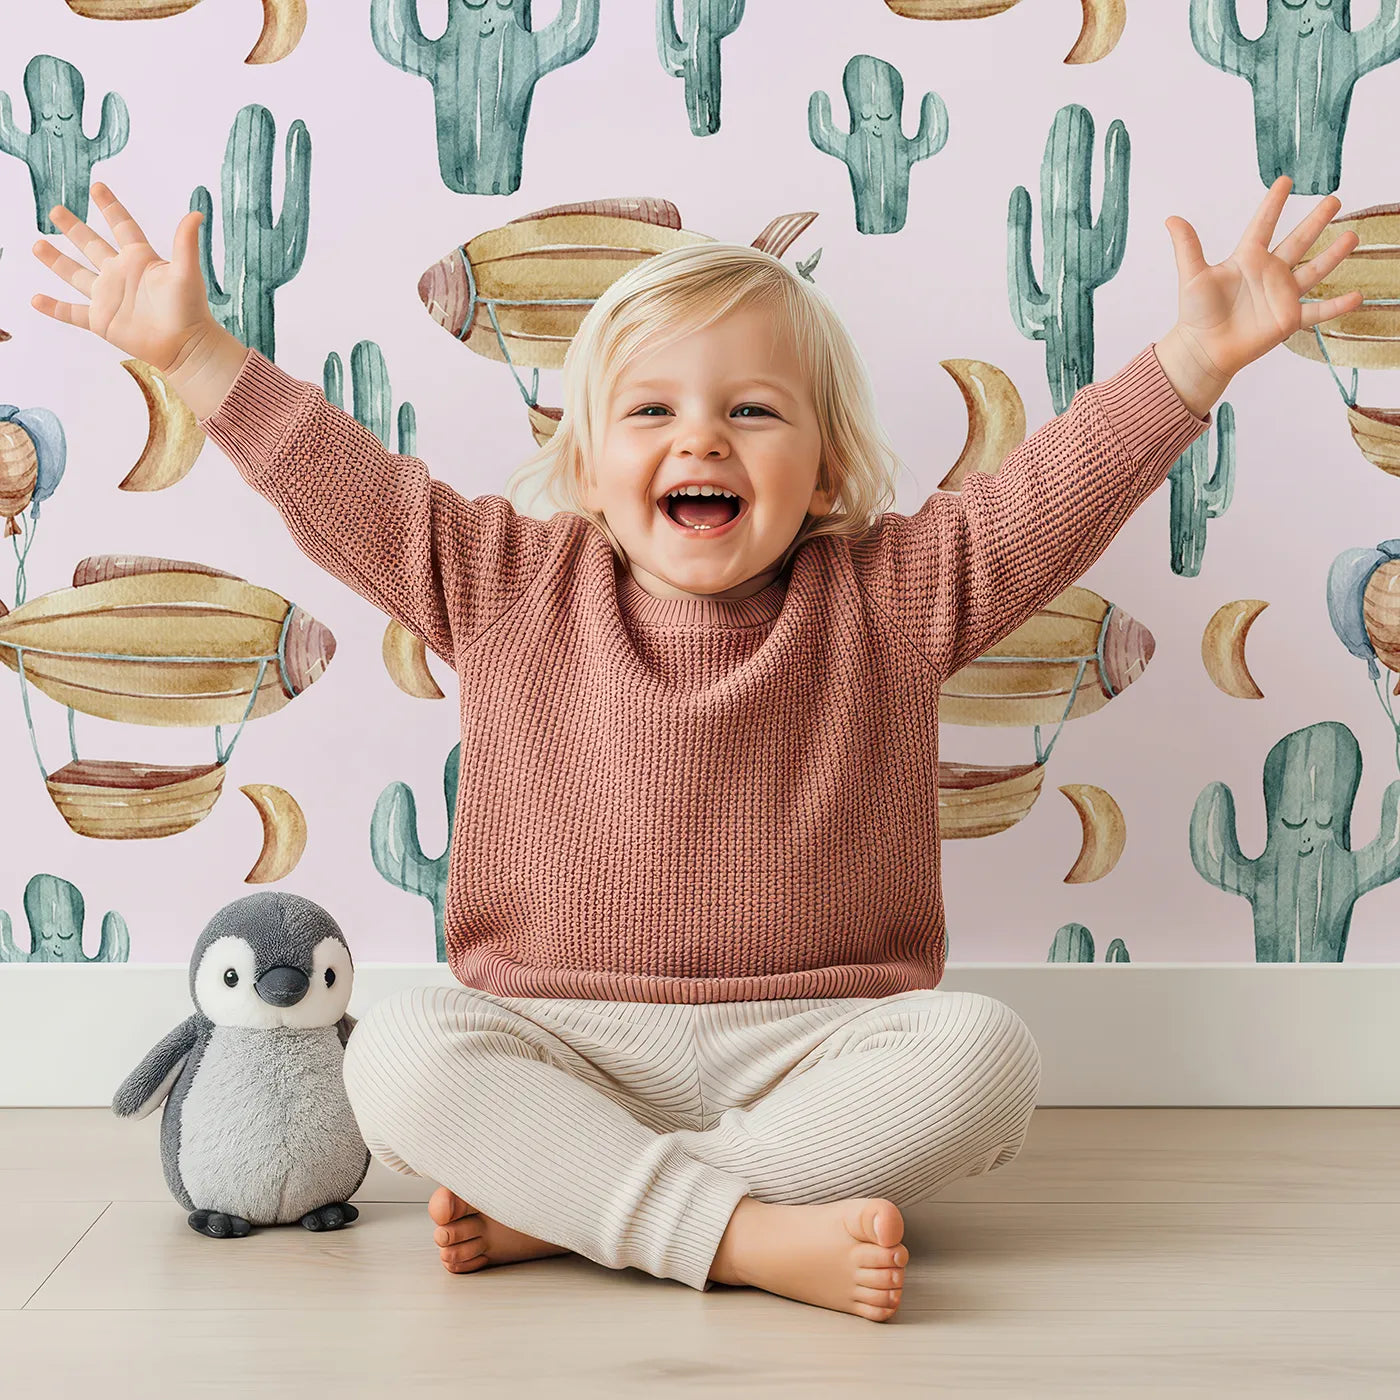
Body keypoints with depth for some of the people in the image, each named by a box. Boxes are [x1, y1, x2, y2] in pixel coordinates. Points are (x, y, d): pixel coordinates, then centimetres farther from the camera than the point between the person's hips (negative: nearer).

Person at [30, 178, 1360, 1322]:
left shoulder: (890, 597, 2)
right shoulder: (510, 587, 5)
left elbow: (1060, 487, -4)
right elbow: (339, 482, 5)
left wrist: (1198, 354, -15)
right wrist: (191, 349, 1)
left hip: (814, 1045, 1)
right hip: (560, 1041, 0)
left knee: (982, 1052, -28)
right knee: (398, 1053, -27)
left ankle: (564, 1200, -25)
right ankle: (747, 1233, -32)